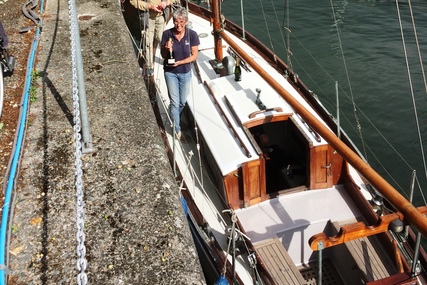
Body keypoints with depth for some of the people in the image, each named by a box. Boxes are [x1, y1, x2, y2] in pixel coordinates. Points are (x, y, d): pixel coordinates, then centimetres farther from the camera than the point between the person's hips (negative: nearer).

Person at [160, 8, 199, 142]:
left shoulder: (192, 34, -15)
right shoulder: (167, 34, -14)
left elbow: (194, 56, -9)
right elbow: (163, 55, -5)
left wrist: (180, 62, -22)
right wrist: (167, 49, -27)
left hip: (185, 72, 1)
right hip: (170, 72, -1)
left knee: (182, 102, 14)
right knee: (174, 102, -1)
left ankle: (174, 119, 45)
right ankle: (177, 130, 15)